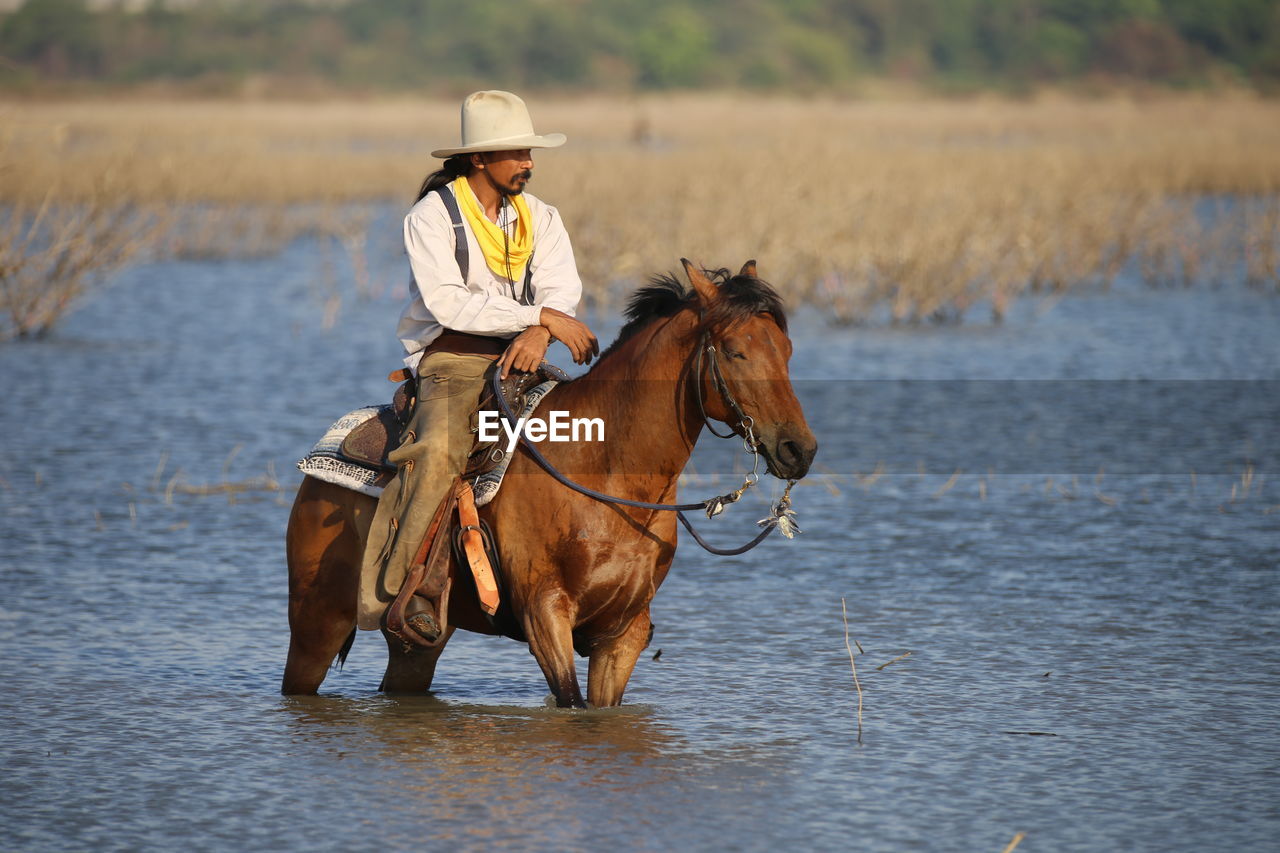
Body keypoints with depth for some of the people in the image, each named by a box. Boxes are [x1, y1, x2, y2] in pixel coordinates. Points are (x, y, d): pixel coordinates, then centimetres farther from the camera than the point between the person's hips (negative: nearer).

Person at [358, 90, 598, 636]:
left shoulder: (541, 219, 13)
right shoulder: (432, 216, -4)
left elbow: (563, 288, -2)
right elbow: (447, 303, -17)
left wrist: (539, 334, -26)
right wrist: (543, 317, -20)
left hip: (518, 360, 6)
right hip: (450, 361, -6)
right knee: (439, 451, -35)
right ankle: (395, 590, -33)